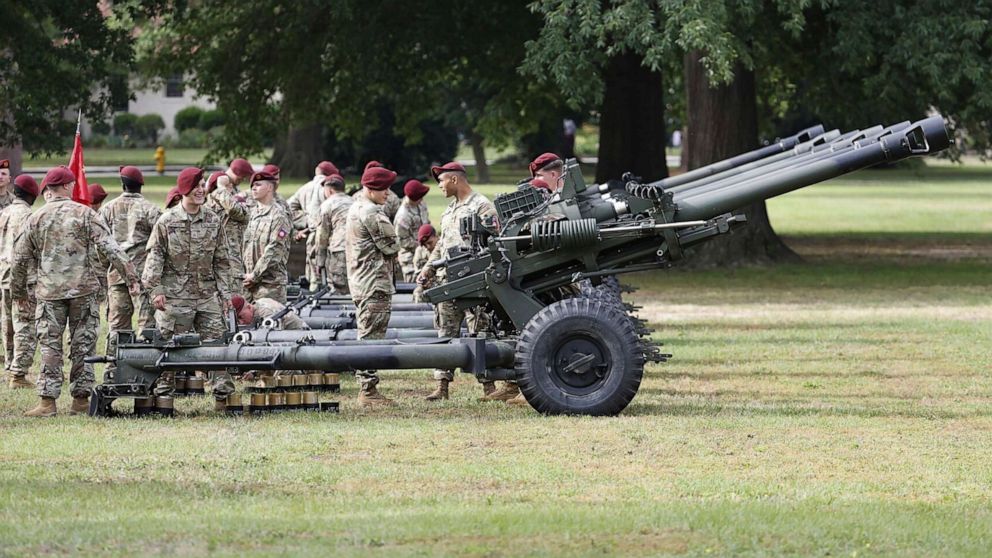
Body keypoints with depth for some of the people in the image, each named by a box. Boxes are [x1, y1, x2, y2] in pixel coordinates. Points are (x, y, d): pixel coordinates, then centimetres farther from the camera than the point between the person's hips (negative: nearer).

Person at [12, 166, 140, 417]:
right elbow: (110, 248, -9)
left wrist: (19, 293, 22)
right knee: (82, 345, 7)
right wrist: (131, 276, -8)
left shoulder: (35, 220, 4)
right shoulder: (85, 214, -2)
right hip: (83, 291, -1)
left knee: (50, 347, 3)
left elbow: (20, 260, 10)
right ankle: (81, 400, 9)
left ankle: (47, 401, -2)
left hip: (49, 292, 1)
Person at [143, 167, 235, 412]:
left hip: (207, 296, 3)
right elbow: (155, 256, -2)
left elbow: (222, 260, 13)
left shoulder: (214, 221, 8)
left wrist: (224, 291, 8)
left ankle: (223, 392, 1)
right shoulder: (167, 221, -2)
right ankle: (163, 395, 8)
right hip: (174, 297, -3)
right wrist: (155, 289, -11)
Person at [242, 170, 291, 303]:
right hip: (248, 282, 7)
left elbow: (274, 252, -14)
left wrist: (254, 275, -13)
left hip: (270, 283, -7)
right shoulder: (251, 214, 15)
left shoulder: (278, 217, -8)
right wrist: (245, 275, 4)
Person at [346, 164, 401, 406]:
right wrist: (391, 254, 7)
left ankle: (366, 389, 17)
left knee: (367, 338, 14)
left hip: (360, 283, 11)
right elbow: (391, 246, -12)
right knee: (372, 338, -9)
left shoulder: (356, 208, 16)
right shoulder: (372, 213, -16)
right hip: (375, 283, -11)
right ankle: (368, 390, -10)